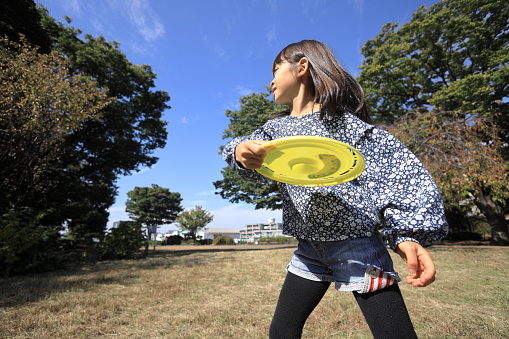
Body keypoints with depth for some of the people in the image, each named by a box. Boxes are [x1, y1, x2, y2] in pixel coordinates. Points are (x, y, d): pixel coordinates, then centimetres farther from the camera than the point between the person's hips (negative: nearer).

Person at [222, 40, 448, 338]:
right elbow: (257, 169, -9)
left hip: (357, 245, -5)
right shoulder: (277, 127, 7)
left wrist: (407, 233, -24)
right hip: (309, 249, 6)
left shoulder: (342, 120, -10)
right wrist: (243, 151, -32)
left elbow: (394, 173, -13)